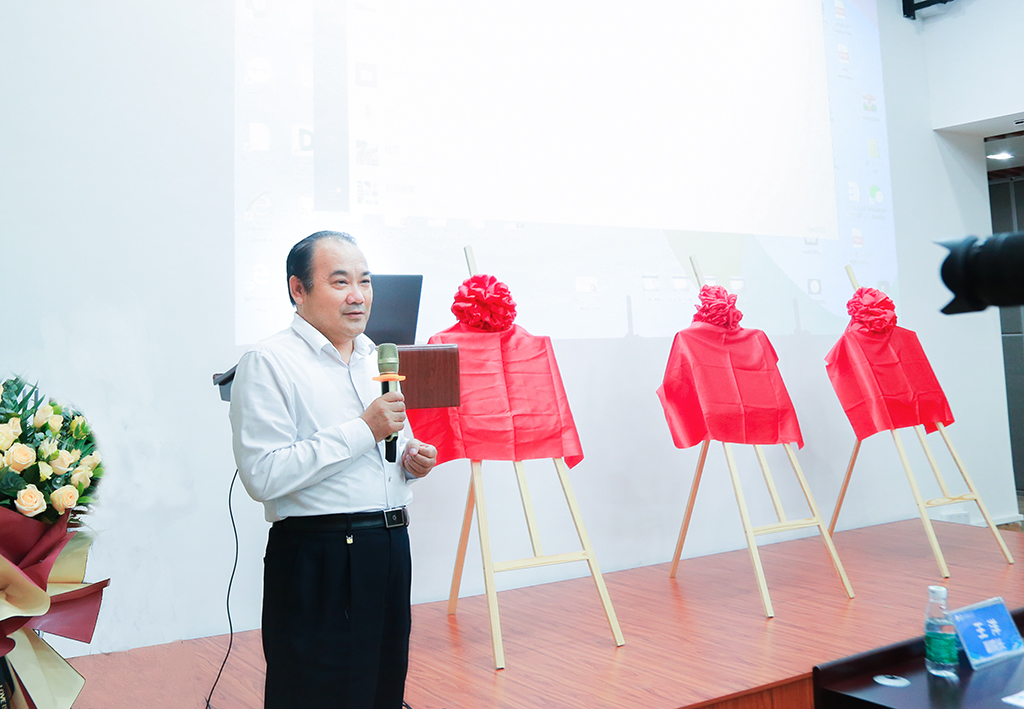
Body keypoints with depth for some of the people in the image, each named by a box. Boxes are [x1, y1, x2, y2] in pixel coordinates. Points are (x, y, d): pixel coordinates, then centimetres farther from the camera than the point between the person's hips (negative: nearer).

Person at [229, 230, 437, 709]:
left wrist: (411, 462, 3)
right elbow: (263, 476, -20)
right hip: (319, 566, -7)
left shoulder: (379, 360, 15)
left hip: (391, 548, 8)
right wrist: (362, 431, -20)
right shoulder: (269, 363, -10)